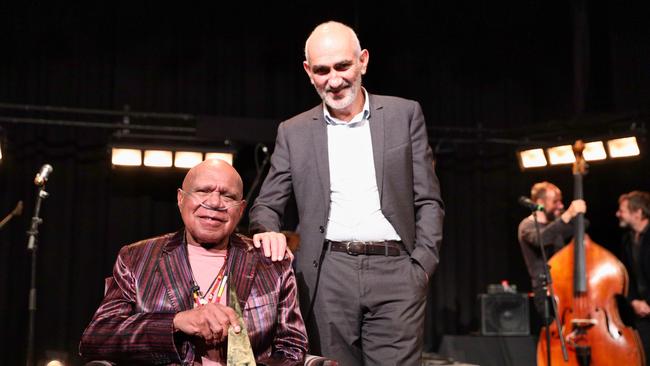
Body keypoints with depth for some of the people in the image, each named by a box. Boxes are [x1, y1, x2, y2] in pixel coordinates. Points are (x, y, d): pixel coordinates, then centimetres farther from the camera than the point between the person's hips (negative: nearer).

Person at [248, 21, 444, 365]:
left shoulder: (404, 114, 8)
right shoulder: (294, 132, 11)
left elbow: (428, 200, 7)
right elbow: (267, 203, 11)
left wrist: (421, 266, -3)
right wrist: (268, 231, -12)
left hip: (395, 272, -1)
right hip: (327, 275, 1)